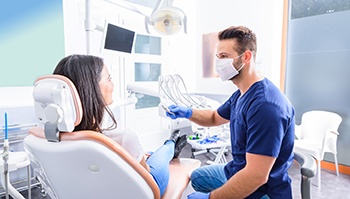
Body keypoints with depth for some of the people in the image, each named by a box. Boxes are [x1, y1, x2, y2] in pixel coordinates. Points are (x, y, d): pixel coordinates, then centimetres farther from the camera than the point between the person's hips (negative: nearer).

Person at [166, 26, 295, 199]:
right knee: (197, 176, 25)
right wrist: (188, 113, -3)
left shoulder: (265, 105, -31)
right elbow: (215, 118, 16)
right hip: (238, 172, 9)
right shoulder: (241, 94, 2)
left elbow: (256, 176, -32)